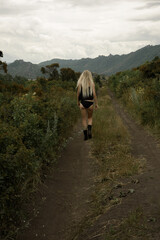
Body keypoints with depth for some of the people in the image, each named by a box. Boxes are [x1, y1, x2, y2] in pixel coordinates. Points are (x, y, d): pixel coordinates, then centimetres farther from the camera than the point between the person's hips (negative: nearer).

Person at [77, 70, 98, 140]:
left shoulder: (80, 83, -2)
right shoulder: (92, 83, -4)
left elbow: (78, 93, 0)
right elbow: (94, 94, -7)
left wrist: (78, 102, 14)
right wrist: (96, 103, 1)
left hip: (83, 103, 0)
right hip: (90, 103, 0)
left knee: (84, 119, 10)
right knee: (90, 118, 18)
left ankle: (85, 135, 10)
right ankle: (89, 130, -5)